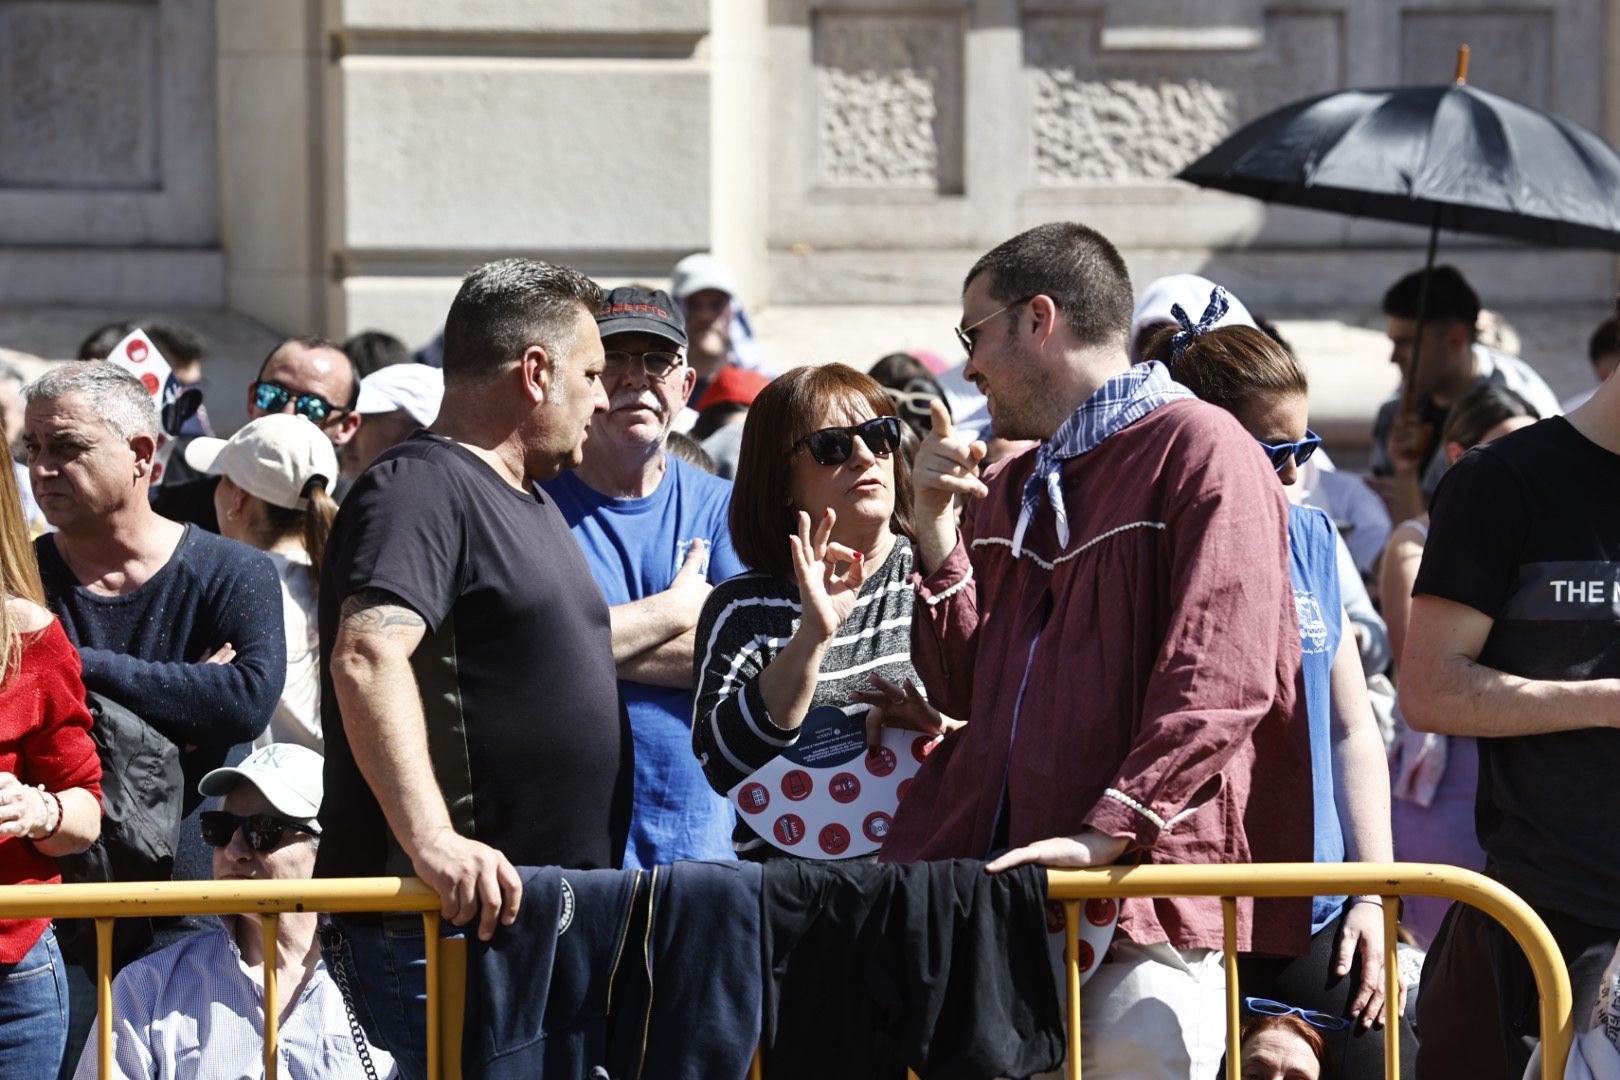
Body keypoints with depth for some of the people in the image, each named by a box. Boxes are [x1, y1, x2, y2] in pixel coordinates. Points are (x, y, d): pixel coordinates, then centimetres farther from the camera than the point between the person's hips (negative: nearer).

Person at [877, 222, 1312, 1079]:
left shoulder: (1198, 451, -2)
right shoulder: (1010, 487, 25)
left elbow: (1218, 680, -13)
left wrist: (1108, 832, -22)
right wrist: (937, 529, 8)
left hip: (1146, 875, -6)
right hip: (988, 868, 7)